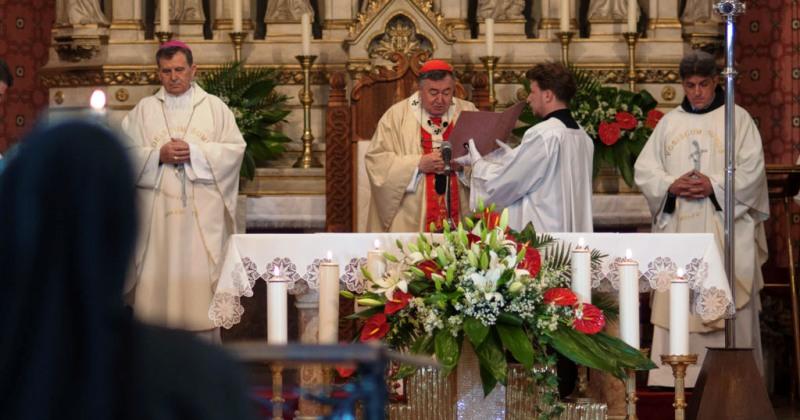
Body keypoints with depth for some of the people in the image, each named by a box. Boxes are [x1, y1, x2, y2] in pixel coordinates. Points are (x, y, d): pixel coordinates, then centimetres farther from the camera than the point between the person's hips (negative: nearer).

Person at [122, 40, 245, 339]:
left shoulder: (215, 107, 9)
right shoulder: (144, 110, 10)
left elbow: (235, 149, 1)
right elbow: (125, 154, 3)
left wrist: (195, 152, -12)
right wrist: (159, 155, -13)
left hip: (203, 213, -1)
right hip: (157, 211, 1)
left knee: (200, 274, -4)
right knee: (157, 278, -3)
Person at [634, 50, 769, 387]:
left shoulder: (737, 119, 4)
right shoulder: (669, 122, 15)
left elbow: (751, 170, -3)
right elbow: (644, 169, 10)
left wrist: (715, 185, -16)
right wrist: (670, 184, -9)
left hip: (724, 232, -3)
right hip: (678, 229, 3)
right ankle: (674, 377, 2)